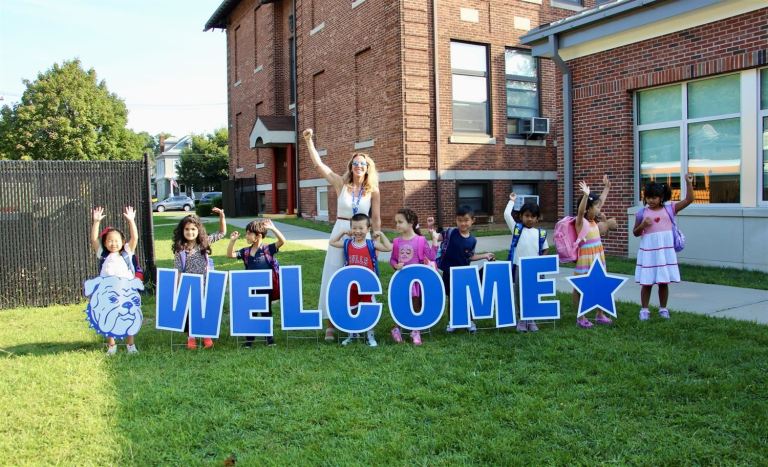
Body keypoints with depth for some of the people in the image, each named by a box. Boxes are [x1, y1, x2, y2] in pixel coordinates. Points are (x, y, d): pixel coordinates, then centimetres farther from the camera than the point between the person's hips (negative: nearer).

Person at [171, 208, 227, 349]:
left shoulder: (204, 242, 0)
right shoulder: (180, 250, -5)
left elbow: (222, 233, 6)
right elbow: (178, 272, -4)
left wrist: (221, 216, -6)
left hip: (205, 286, 1)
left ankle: (206, 335, 22)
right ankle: (191, 335, 21)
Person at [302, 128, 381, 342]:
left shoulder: (373, 191, -1)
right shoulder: (341, 183, -1)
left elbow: (376, 219, 3)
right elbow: (318, 164, -6)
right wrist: (309, 140, -11)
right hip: (340, 233, 0)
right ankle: (331, 323, 12)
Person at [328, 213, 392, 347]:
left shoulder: (371, 244, -9)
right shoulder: (347, 243, -2)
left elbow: (389, 248, -12)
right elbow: (332, 243, 7)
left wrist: (381, 235, -15)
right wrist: (343, 232, -1)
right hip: (351, 284, 3)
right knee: (351, 310, 14)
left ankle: (370, 335, 20)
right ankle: (353, 333, 30)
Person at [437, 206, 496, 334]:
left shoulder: (472, 240, -4)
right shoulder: (450, 232, -12)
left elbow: (470, 257, 7)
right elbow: (436, 238, -7)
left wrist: (484, 255, 1)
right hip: (449, 272, -1)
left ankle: (470, 321, 27)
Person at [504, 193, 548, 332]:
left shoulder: (541, 233, 3)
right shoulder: (516, 228, 0)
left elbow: (545, 250, 11)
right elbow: (506, 214, -8)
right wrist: (512, 201, 2)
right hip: (519, 267, -1)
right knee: (520, 294, 8)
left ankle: (531, 319, 23)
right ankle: (522, 319, 20)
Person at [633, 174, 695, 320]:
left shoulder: (669, 208, 2)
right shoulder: (642, 213, 0)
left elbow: (689, 200, -2)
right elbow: (635, 233, 6)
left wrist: (689, 183, -10)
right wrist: (642, 225, -13)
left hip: (666, 250, 1)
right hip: (649, 251, -1)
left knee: (664, 281, 8)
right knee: (647, 282, 5)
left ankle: (663, 308, 22)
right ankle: (644, 309, 14)